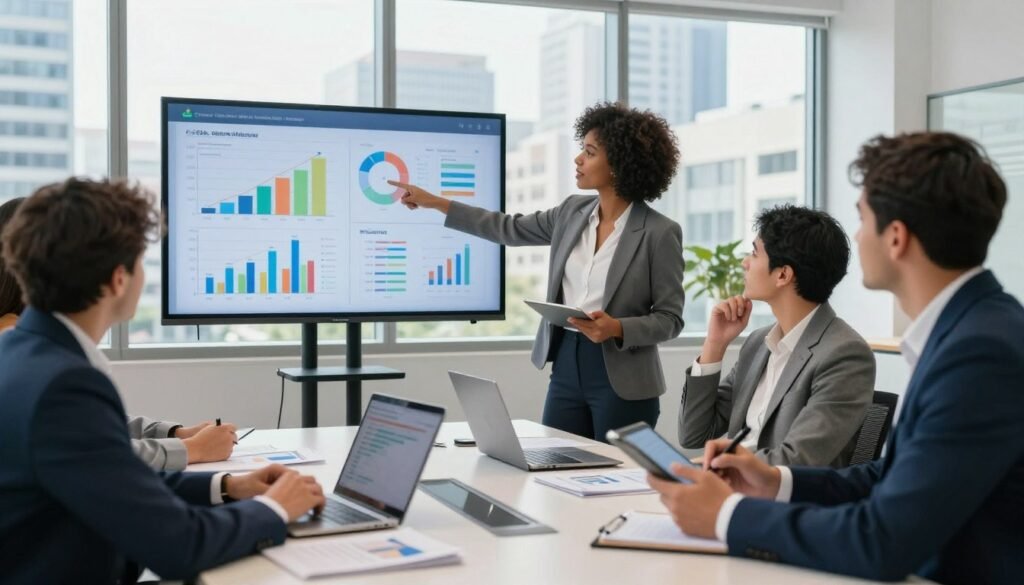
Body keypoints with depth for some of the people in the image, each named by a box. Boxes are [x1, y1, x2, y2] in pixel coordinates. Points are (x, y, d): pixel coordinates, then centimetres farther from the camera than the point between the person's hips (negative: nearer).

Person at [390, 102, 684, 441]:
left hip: (621, 380, -5)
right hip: (566, 366, 6)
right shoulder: (574, 212, 6)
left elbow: (670, 318, -8)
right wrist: (436, 203, 16)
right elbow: (510, 229, 17)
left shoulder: (660, 233, -11)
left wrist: (617, 328, -25)